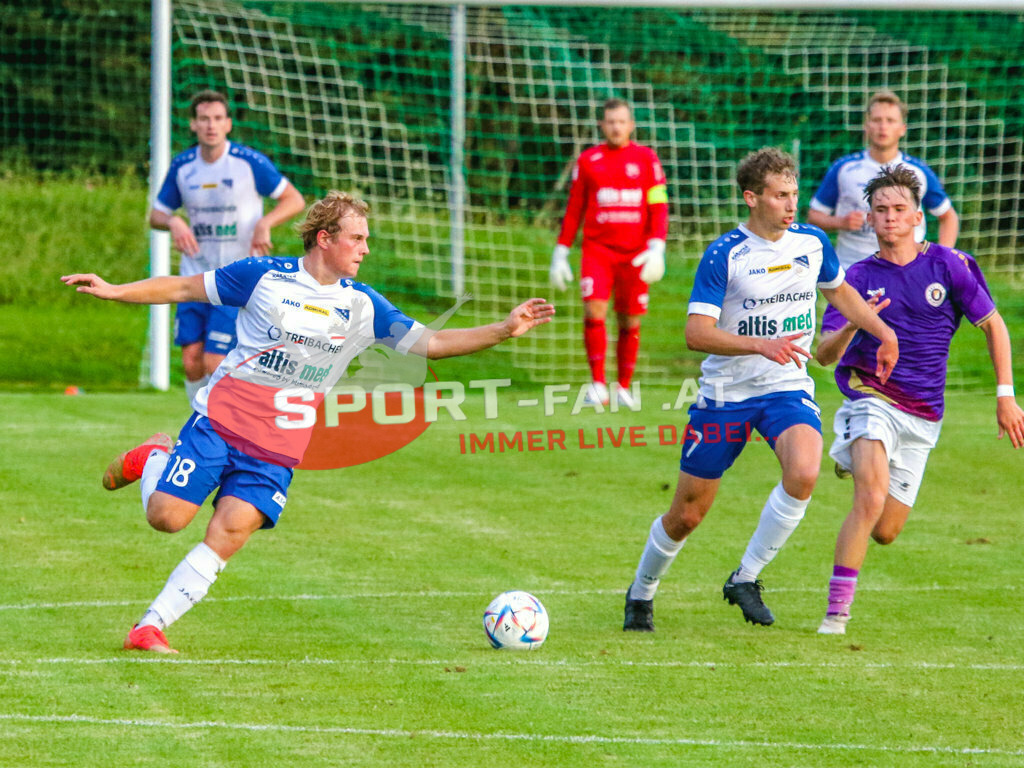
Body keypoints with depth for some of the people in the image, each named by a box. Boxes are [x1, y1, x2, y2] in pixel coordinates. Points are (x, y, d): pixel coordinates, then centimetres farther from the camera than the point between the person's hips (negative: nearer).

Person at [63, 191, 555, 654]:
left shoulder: (363, 306, 6)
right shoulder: (263, 276, -4)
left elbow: (430, 343, 8)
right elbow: (186, 288, 4)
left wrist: (504, 330, -3)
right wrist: (112, 291, -3)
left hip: (279, 448, 3)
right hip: (220, 420, -2)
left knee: (230, 534, -13)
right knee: (166, 516, -10)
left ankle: (151, 627, -7)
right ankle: (154, 457, 25)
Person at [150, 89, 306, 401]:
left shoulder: (249, 162, -8)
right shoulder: (182, 166, 3)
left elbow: (294, 200, -1)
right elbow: (156, 214, 13)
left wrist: (265, 223, -19)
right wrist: (173, 222, -10)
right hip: (195, 276, 4)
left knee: (215, 363, -12)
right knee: (191, 361, -3)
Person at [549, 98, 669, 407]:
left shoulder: (646, 158, 6)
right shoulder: (588, 160, 7)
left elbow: (659, 207, 2)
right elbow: (573, 210, 12)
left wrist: (657, 248, -10)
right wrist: (561, 252, 9)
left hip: (634, 253, 0)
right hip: (597, 250, 0)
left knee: (630, 322, 3)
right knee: (594, 309, -18)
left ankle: (624, 388, 16)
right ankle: (598, 384, -16)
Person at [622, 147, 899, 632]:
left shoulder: (812, 242, 1)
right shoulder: (723, 255, -14)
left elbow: (839, 291, 23)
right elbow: (696, 334, -20)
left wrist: (884, 332, 12)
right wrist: (761, 345, -32)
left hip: (788, 389, 3)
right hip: (726, 392, -3)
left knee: (804, 473, -29)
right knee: (686, 515, 4)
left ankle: (746, 578, -11)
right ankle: (641, 594, 32)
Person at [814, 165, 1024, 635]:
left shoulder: (948, 266, -1)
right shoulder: (859, 278, -1)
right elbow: (824, 355, -6)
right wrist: (852, 327, -28)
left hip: (922, 416, 2)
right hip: (871, 399, -2)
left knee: (885, 531, 6)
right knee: (871, 499, -28)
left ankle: (857, 462, 42)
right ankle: (836, 612, -22)